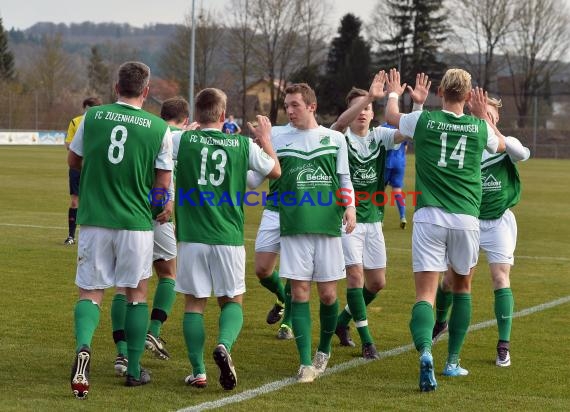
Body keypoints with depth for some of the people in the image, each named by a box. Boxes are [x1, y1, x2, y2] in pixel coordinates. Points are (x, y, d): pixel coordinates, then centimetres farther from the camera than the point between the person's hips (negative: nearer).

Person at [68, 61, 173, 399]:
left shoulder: (92, 117, -1)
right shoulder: (159, 128, -6)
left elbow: (74, 161, 14)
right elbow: (163, 186, -3)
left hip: (94, 219, 1)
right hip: (136, 222, -1)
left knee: (91, 292, 6)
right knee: (137, 293, 15)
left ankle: (83, 347, -23)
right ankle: (134, 370, 19)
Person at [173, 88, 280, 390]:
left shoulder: (181, 140, -4)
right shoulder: (243, 145, 1)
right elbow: (275, 171, 17)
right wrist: (265, 139, 34)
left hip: (192, 237, 0)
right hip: (229, 237, 0)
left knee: (194, 303, 9)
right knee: (232, 300, 13)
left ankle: (198, 372, 5)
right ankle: (224, 345, -16)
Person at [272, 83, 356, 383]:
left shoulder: (335, 139, 8)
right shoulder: (280, 141, 9)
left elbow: (344, 180, 11)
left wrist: (350, 207, -6)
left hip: (328, 225, 0)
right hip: (293, 226, 0)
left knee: (327, 293, 2)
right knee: (299, 293, -4)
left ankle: (324, 349, 27)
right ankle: (306, 362, -2)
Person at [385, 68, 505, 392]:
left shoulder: (423, 120, 1)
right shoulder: (480, 127, 4)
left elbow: (391, 116, 24)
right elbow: (502, 145, 28)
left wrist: (394, 93, 43)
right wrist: (483, 114, 34)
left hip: (429, 217, -1)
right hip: (466, 219, 1)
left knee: (425, 294, -4)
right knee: (462, 286, 22)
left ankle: (425, 351, -32)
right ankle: (453, 362, 25)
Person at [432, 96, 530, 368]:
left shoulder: (505, 146, -7)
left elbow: (523, 154, -27)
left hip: (499, 222, -1)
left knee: (500, 278, -9)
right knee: (451, 277, 7)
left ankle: (504, 346, -2)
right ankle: (440, 323, 36)